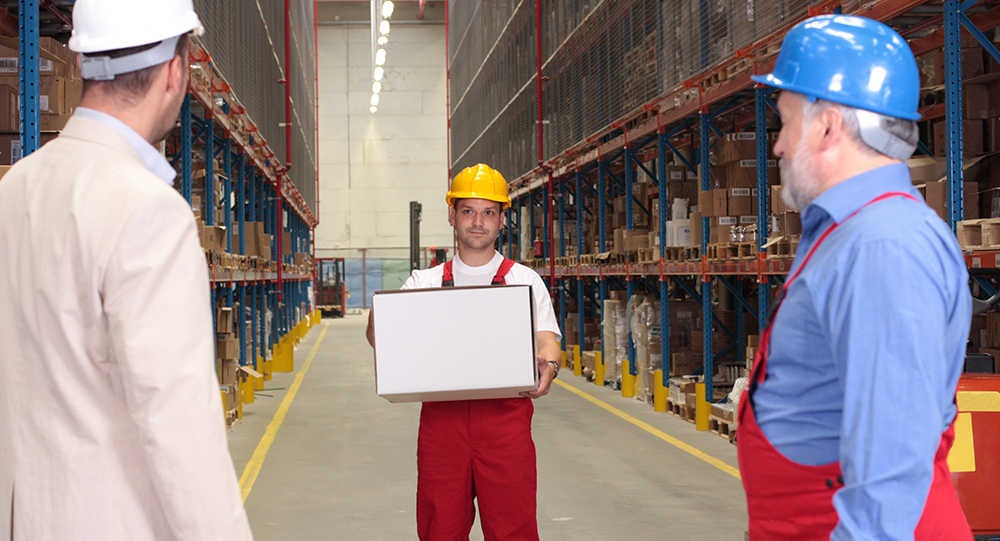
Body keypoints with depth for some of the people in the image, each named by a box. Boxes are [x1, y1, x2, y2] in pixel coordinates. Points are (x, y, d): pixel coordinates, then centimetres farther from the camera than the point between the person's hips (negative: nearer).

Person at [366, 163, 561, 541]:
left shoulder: (525, 281, 11)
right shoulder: (424, 283, 15)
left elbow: (547, 340, 0)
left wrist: (547, 364, -24)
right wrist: (378, 323, -22)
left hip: (505, 414, -1)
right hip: (441, 415, 2)